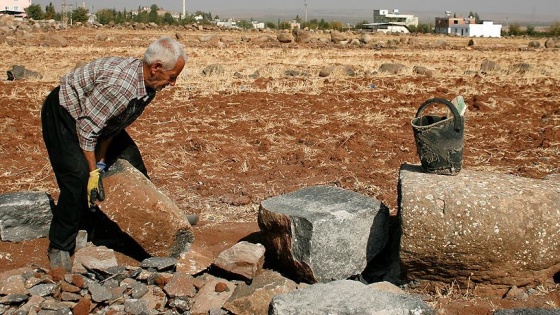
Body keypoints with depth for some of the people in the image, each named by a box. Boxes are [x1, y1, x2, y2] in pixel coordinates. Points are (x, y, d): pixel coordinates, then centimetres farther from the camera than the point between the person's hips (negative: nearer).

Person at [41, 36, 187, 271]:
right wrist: (94, 172, -24)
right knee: (78, 177, -20)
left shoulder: (149, 86, -10)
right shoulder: (119, 84, -39)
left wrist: (100, 162, -7)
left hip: (94, 113, 9)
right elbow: (87, 128, -31)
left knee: (131, 161, 8)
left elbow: (115, 125, -3)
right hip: (63, 113, -9)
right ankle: (59, 247, -4)